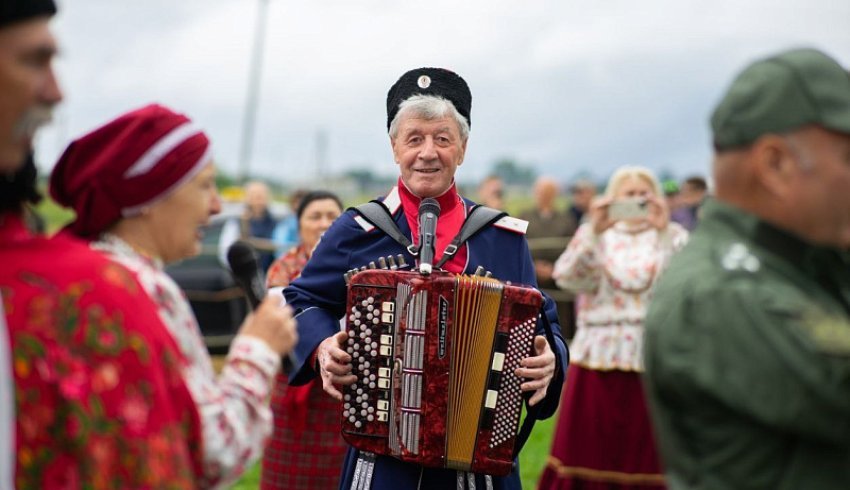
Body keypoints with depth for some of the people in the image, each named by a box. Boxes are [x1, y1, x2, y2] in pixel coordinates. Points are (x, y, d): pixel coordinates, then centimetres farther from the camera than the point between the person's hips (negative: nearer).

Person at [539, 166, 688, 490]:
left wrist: (662, 232, -21)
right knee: (591, 449, 2)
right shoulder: (593, 234, 9)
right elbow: (567, 277, -9)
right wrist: (594, 232, -20)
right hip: (599, 355, 0)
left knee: (646, 450, 1)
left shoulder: (672, 237, 8)